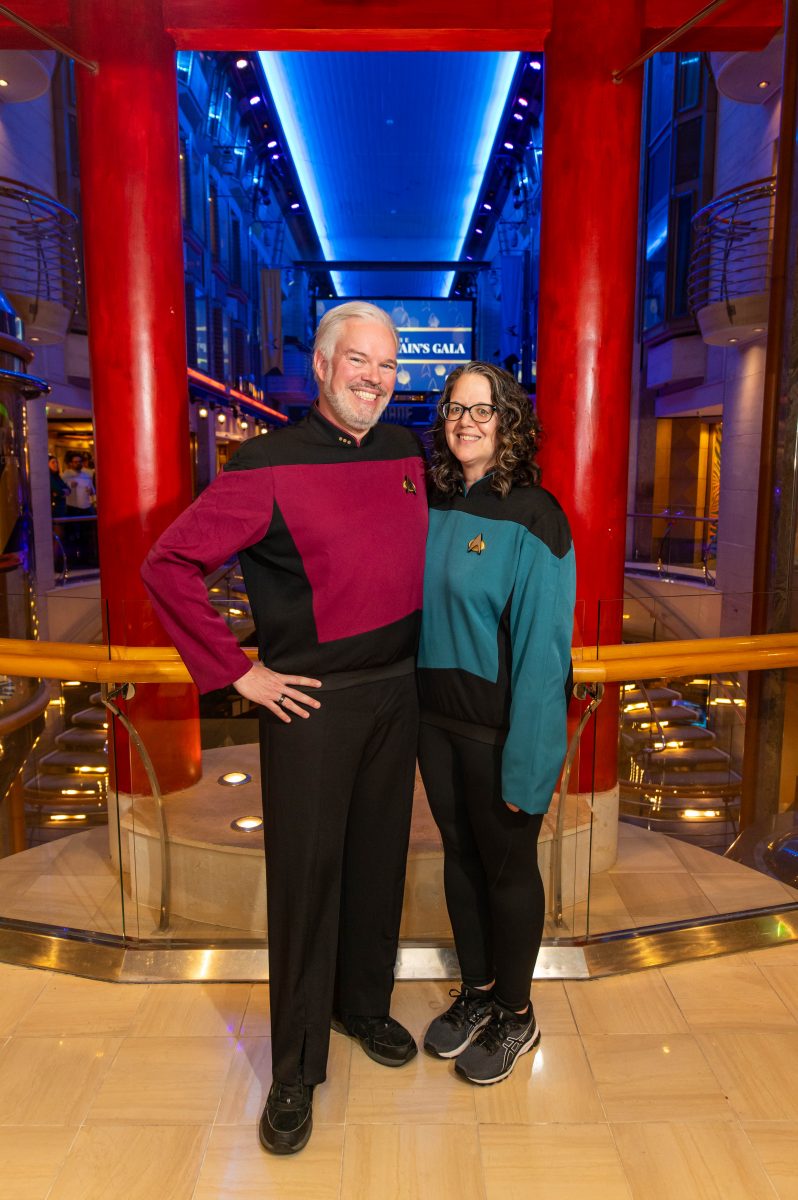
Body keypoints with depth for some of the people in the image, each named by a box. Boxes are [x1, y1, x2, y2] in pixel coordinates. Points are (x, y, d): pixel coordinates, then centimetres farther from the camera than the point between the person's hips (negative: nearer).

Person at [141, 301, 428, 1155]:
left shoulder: (407, 454, 5)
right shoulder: (270, 466, -13)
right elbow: (167, 565, -14)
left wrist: (417, 648, 12)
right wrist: (237, 672, -14)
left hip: (397, 690, 6)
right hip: (310, 700, -5)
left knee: (379, 857, 18)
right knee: (305, 874, 5)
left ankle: (364, 1005, 42)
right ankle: (295, 1068, 26)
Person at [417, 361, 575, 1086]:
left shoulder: (533, 517, -15)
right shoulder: (434, 507, 3)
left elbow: (542, 646, -17)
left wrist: (526, 765, -17)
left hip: (500, 727, -5)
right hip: (436, 716, 6)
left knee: (508, 868, 12)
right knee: (460, 855, 18)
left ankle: (516, 1016, 35)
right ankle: (478, 992, 41)